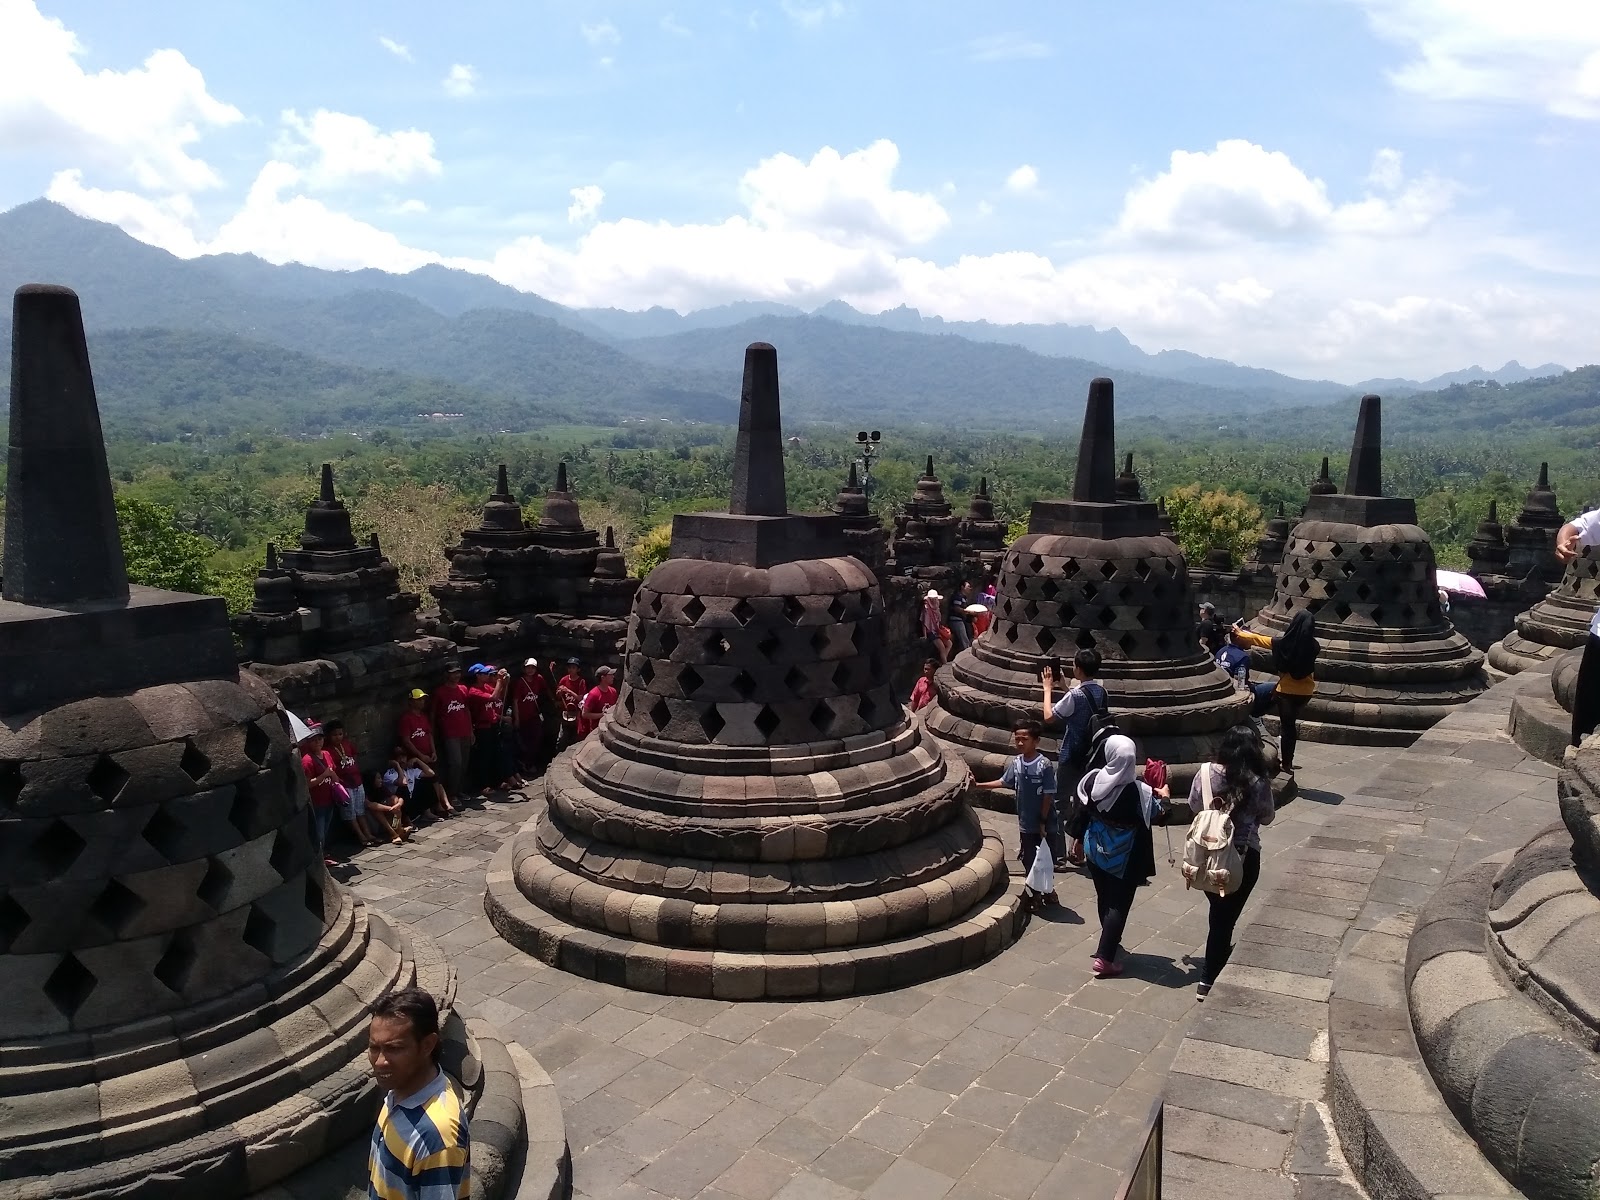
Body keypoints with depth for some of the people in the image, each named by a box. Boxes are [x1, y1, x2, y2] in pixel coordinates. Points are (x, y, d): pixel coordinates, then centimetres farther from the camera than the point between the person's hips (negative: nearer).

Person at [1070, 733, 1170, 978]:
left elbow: (1081, 811, -1)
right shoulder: (1139, 791, -23)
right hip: (1124, 856, -5)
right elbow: (1157, 815, -6)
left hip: (1096, 849, 5)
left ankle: (1110, 941, 44)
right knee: (1119, 904, 4)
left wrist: (1078, 839, 15)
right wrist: (1163, 796, 15)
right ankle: (1104, 957, -1)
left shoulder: (1092, 779, -12)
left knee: (1104, 898, 22)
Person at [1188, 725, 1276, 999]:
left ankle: (1221, 954, 47)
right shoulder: (1259, 783, -15)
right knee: (1226, 917, 7)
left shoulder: (1206, 772, -9)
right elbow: (1267, 818, 1)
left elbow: (1193, 806, 5)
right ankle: (1208, 981, 9)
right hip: (1243, 858, -3)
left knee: (1218, 912, 25)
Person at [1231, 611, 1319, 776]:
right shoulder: (1313, 646, -11)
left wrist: (1239, 633, 14)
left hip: (1287, 690, -3)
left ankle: (1287, 764, 15)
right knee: (1289, 721, 20)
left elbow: (1258, 639, -2)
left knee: (1286, 725, 9)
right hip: (1306, 691, 3)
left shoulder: (1284, 643, -17)